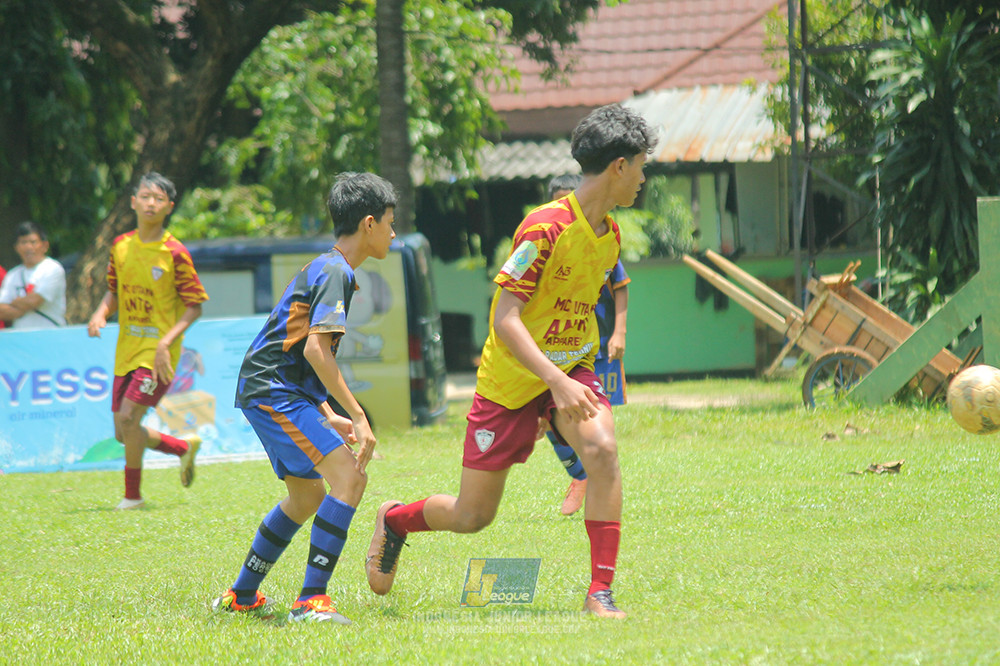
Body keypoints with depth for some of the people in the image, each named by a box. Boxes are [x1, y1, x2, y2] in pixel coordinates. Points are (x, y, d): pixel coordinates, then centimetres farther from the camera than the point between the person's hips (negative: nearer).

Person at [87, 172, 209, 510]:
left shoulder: (174, 253, -11)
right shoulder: (121, 246, 5)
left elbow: (194, 306, -8)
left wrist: (166, 343, -19)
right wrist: (101, 313, -4)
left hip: (157, 353, -6)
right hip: (127, 350, 6)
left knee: (129, 416, -19)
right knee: (124, 433, 6)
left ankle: (133, 495, -2)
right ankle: (184, 448, 31)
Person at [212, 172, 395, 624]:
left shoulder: (325, 268, 19)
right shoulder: (336, 272, -13)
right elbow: (316, 349, -23)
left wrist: (328, 416, 20)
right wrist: (357, 416, -23)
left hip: (268, 394, 11)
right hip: (273, 394, -11)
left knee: (307, 497, 23)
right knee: (348, 477, -20)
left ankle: (240, 595, 34)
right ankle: (310, 601, -25)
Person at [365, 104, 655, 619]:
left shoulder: (610, 234, 1)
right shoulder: (546, 227, -24)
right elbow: (504, 319, -27)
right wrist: (557, 381, -36)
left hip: (570, 369, 5)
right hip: (511, 379, -5)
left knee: (602, 450, -27)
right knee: (472, 516, 5)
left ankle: (600, 593, -22)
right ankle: (394, 519, 39)